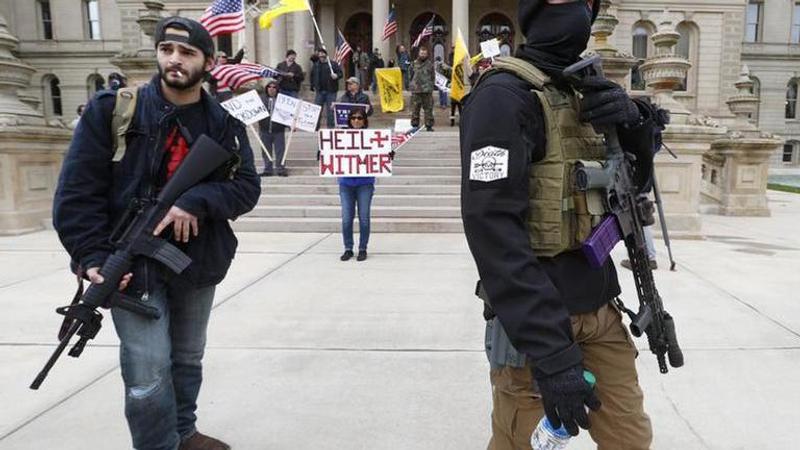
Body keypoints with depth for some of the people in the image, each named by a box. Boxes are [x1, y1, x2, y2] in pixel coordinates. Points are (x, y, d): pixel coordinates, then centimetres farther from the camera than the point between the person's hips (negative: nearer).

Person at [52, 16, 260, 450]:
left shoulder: (225, 123, 2)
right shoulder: (112, 109, -5)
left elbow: (247, 187, -3)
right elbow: (77, 190, -7)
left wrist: (197, 201, -21)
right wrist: (93, 257, -16)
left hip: (199, 264, 4)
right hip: (134, 264, -3)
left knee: (188, 360, 19)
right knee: (149, 377, -7)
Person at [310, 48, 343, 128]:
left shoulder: (333, 64, 1)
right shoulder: (316, 65, 13)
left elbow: (340, 73, -3)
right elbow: (312, 76, 22)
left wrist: (336, 75, -24)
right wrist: (313, 85, 13)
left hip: (331, 91, -3)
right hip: (320, 90, 4)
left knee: (330, 109, 0)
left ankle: (331, 126, 7)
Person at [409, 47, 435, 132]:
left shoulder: (430, 64, 6)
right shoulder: (415, 63, 7)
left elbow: (433, 77, 9)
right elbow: (410, 75, 12)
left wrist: (431, 85, 1)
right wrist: (411, 85, 4)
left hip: (427, 90, -1)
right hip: (416, 90, 1)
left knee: (428, 109, 1)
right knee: (415, 108, 4)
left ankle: (429, 125, 7)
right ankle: (414, 124, 14)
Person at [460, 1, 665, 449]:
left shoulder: (586, 89, 11)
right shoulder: (504, 94, -15)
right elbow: (492, 227, -24)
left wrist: (634, 121, -8)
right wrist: (551, 350, -28)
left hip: (599, 308, 8)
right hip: (536, 321, -7)